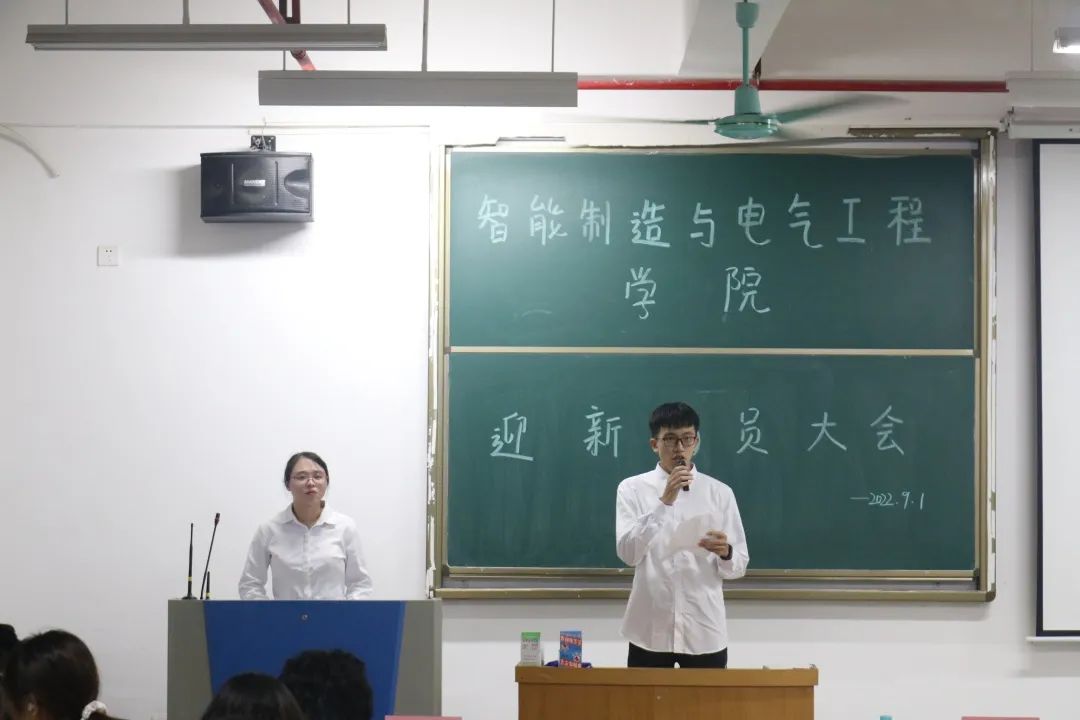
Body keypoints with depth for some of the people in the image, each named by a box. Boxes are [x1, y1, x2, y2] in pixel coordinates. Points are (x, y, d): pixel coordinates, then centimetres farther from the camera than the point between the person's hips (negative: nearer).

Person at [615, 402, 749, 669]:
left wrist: (725, 553, -17)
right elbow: (628, 553, -11)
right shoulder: (633, 488, 2)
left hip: (704, 631, 1)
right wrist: (664, 502, -19)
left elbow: (739, 566, 6)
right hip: (650, 631, -1)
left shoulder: (720, 493, 5)